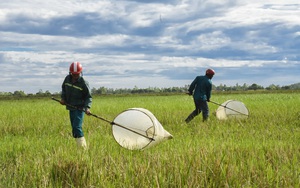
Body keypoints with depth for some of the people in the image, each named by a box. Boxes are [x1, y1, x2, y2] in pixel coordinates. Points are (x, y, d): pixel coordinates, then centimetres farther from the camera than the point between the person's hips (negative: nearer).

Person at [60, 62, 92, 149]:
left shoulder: (83, 83, -13)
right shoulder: (67, 79, 1)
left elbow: (89, 97, -7)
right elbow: (63, 88, 21)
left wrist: (87, 107, -21)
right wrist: (63, 98, 5)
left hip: (79, 108, -7)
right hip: (71, 108, 7)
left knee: (77, 127, -18)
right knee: (74, 129, 11)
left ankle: (83, 147, -17)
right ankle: (80, 146, 21)